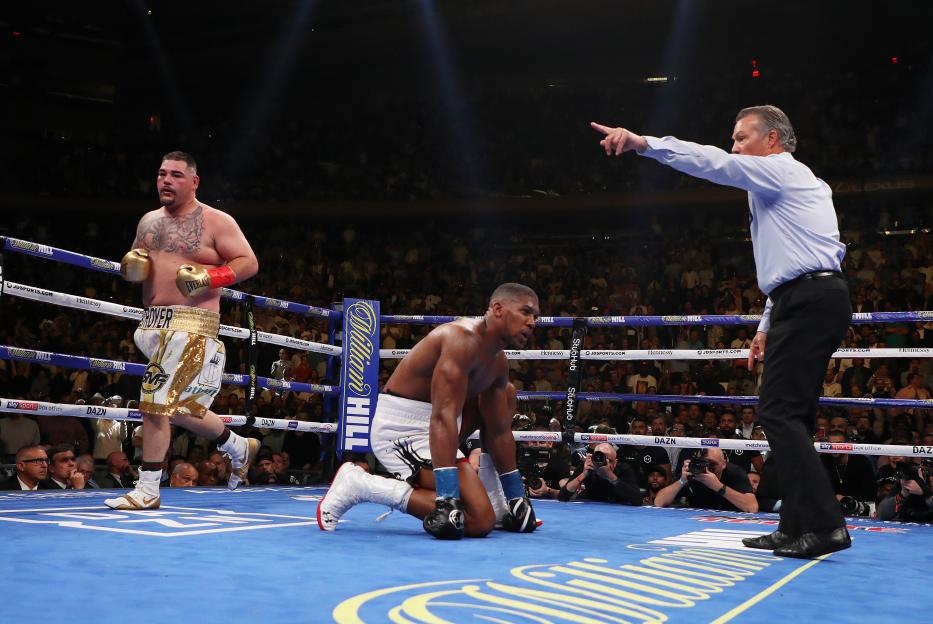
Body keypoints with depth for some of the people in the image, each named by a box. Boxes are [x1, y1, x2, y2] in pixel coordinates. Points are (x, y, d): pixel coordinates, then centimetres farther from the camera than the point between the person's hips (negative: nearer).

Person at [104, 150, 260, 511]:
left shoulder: (215, 221, -3)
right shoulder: (149, 221, 18)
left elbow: (249, 263, -6)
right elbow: (133, 263, 28)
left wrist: (210, 277, -20)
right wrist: (130, 266, 3)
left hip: (191, 326, -8)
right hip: (154, 323, 8)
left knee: (156, 403, -12)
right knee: (178, 407, 13)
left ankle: (147, 491, -3)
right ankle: (239, 448, 35)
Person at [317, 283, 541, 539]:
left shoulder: (498, 362, 8)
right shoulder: (463, 338, -23)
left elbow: (499, 431, 14)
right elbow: (443, 417, -32)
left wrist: (516, 496, 13)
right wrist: (447, 499, -38)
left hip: (429, 428, 11)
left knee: (506, 393, 22)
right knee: (479, 520, -22)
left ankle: (496, 501, 17)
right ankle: (362, 484, -16)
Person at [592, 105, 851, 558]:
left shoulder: (783, 171, -1)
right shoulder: (788, 183, 29)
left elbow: (714, 163, -16)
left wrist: (642, 143, -22)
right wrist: (767, 327, 25)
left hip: (809, 302, -10)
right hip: (814, 300, 10)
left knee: (778, 411, -14)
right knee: (789, 415, 8)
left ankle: (825, 524, -15)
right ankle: (797, 527, 8)